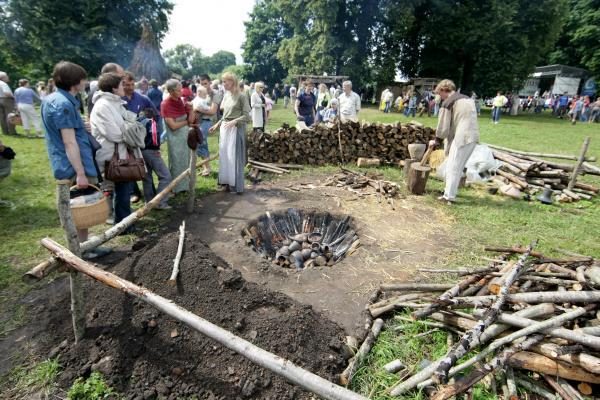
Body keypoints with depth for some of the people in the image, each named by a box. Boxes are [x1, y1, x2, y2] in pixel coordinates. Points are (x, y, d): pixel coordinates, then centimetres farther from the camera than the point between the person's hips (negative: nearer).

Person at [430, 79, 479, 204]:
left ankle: (449, 196, -1)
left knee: (452, 168, -3)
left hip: (461, 138, -8)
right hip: (473, 137, 8)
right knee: (458, 167, 17)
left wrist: (436, 140, 10)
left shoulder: (447, 103, -4)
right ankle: (450, 190, 28)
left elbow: (443, 127, -5)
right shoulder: (468, 99, 22)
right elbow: (468, 120, 21)